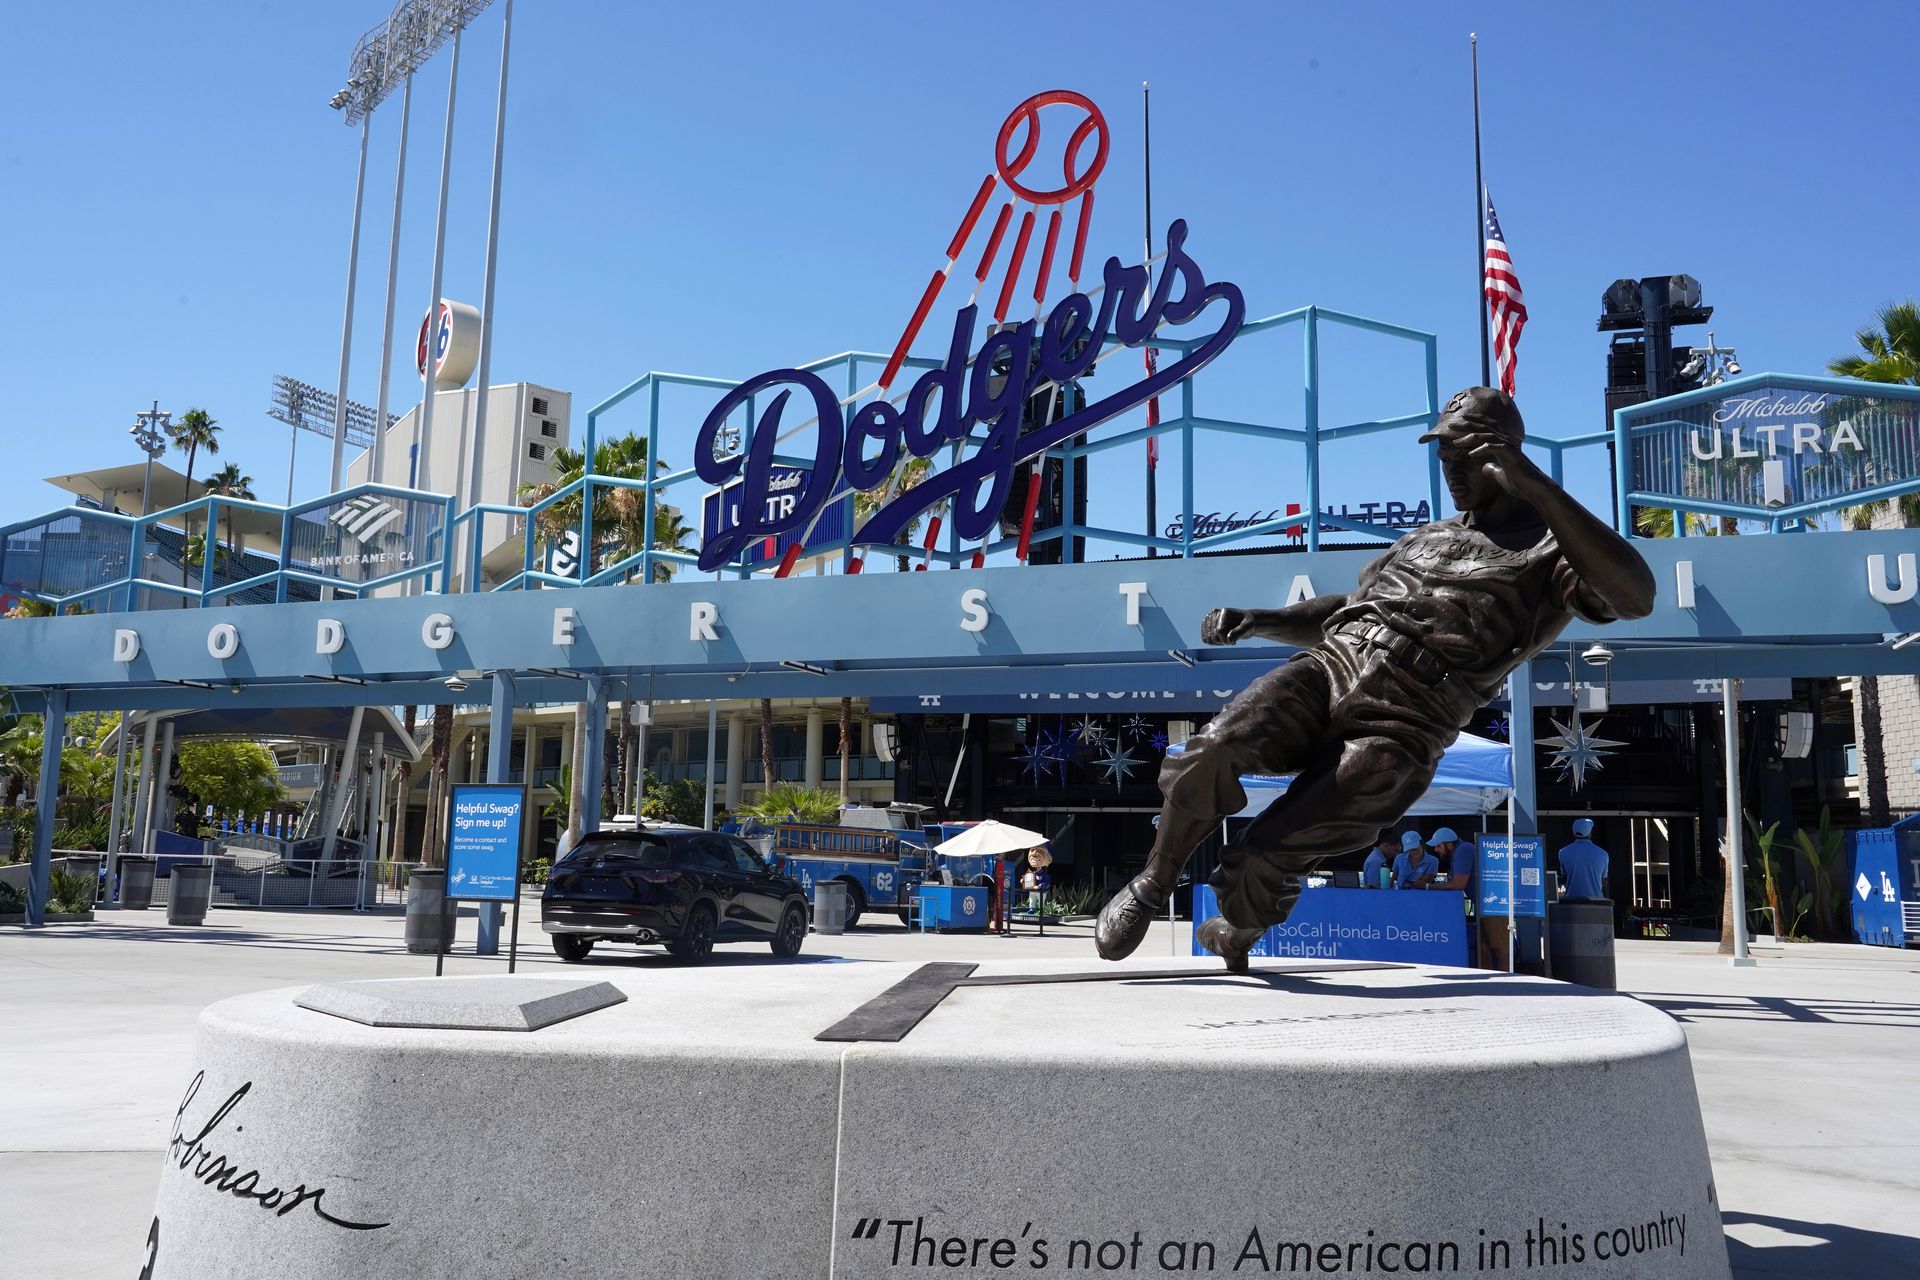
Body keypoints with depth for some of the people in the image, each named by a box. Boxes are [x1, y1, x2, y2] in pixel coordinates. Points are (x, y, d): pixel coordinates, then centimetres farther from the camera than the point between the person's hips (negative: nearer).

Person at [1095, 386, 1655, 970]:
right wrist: (1255, 620, 18)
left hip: (1396, 732, -5)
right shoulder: (1429, 537, 27)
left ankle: (1239, 933, 19)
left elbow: (1635, 596, -17)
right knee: (1210, 753, -27)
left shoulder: (1552, 546, 6)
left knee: (1259, 863, -18)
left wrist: (1534, 483, -22)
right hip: (1328, 670, 5)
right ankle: (1153, 884, -1)